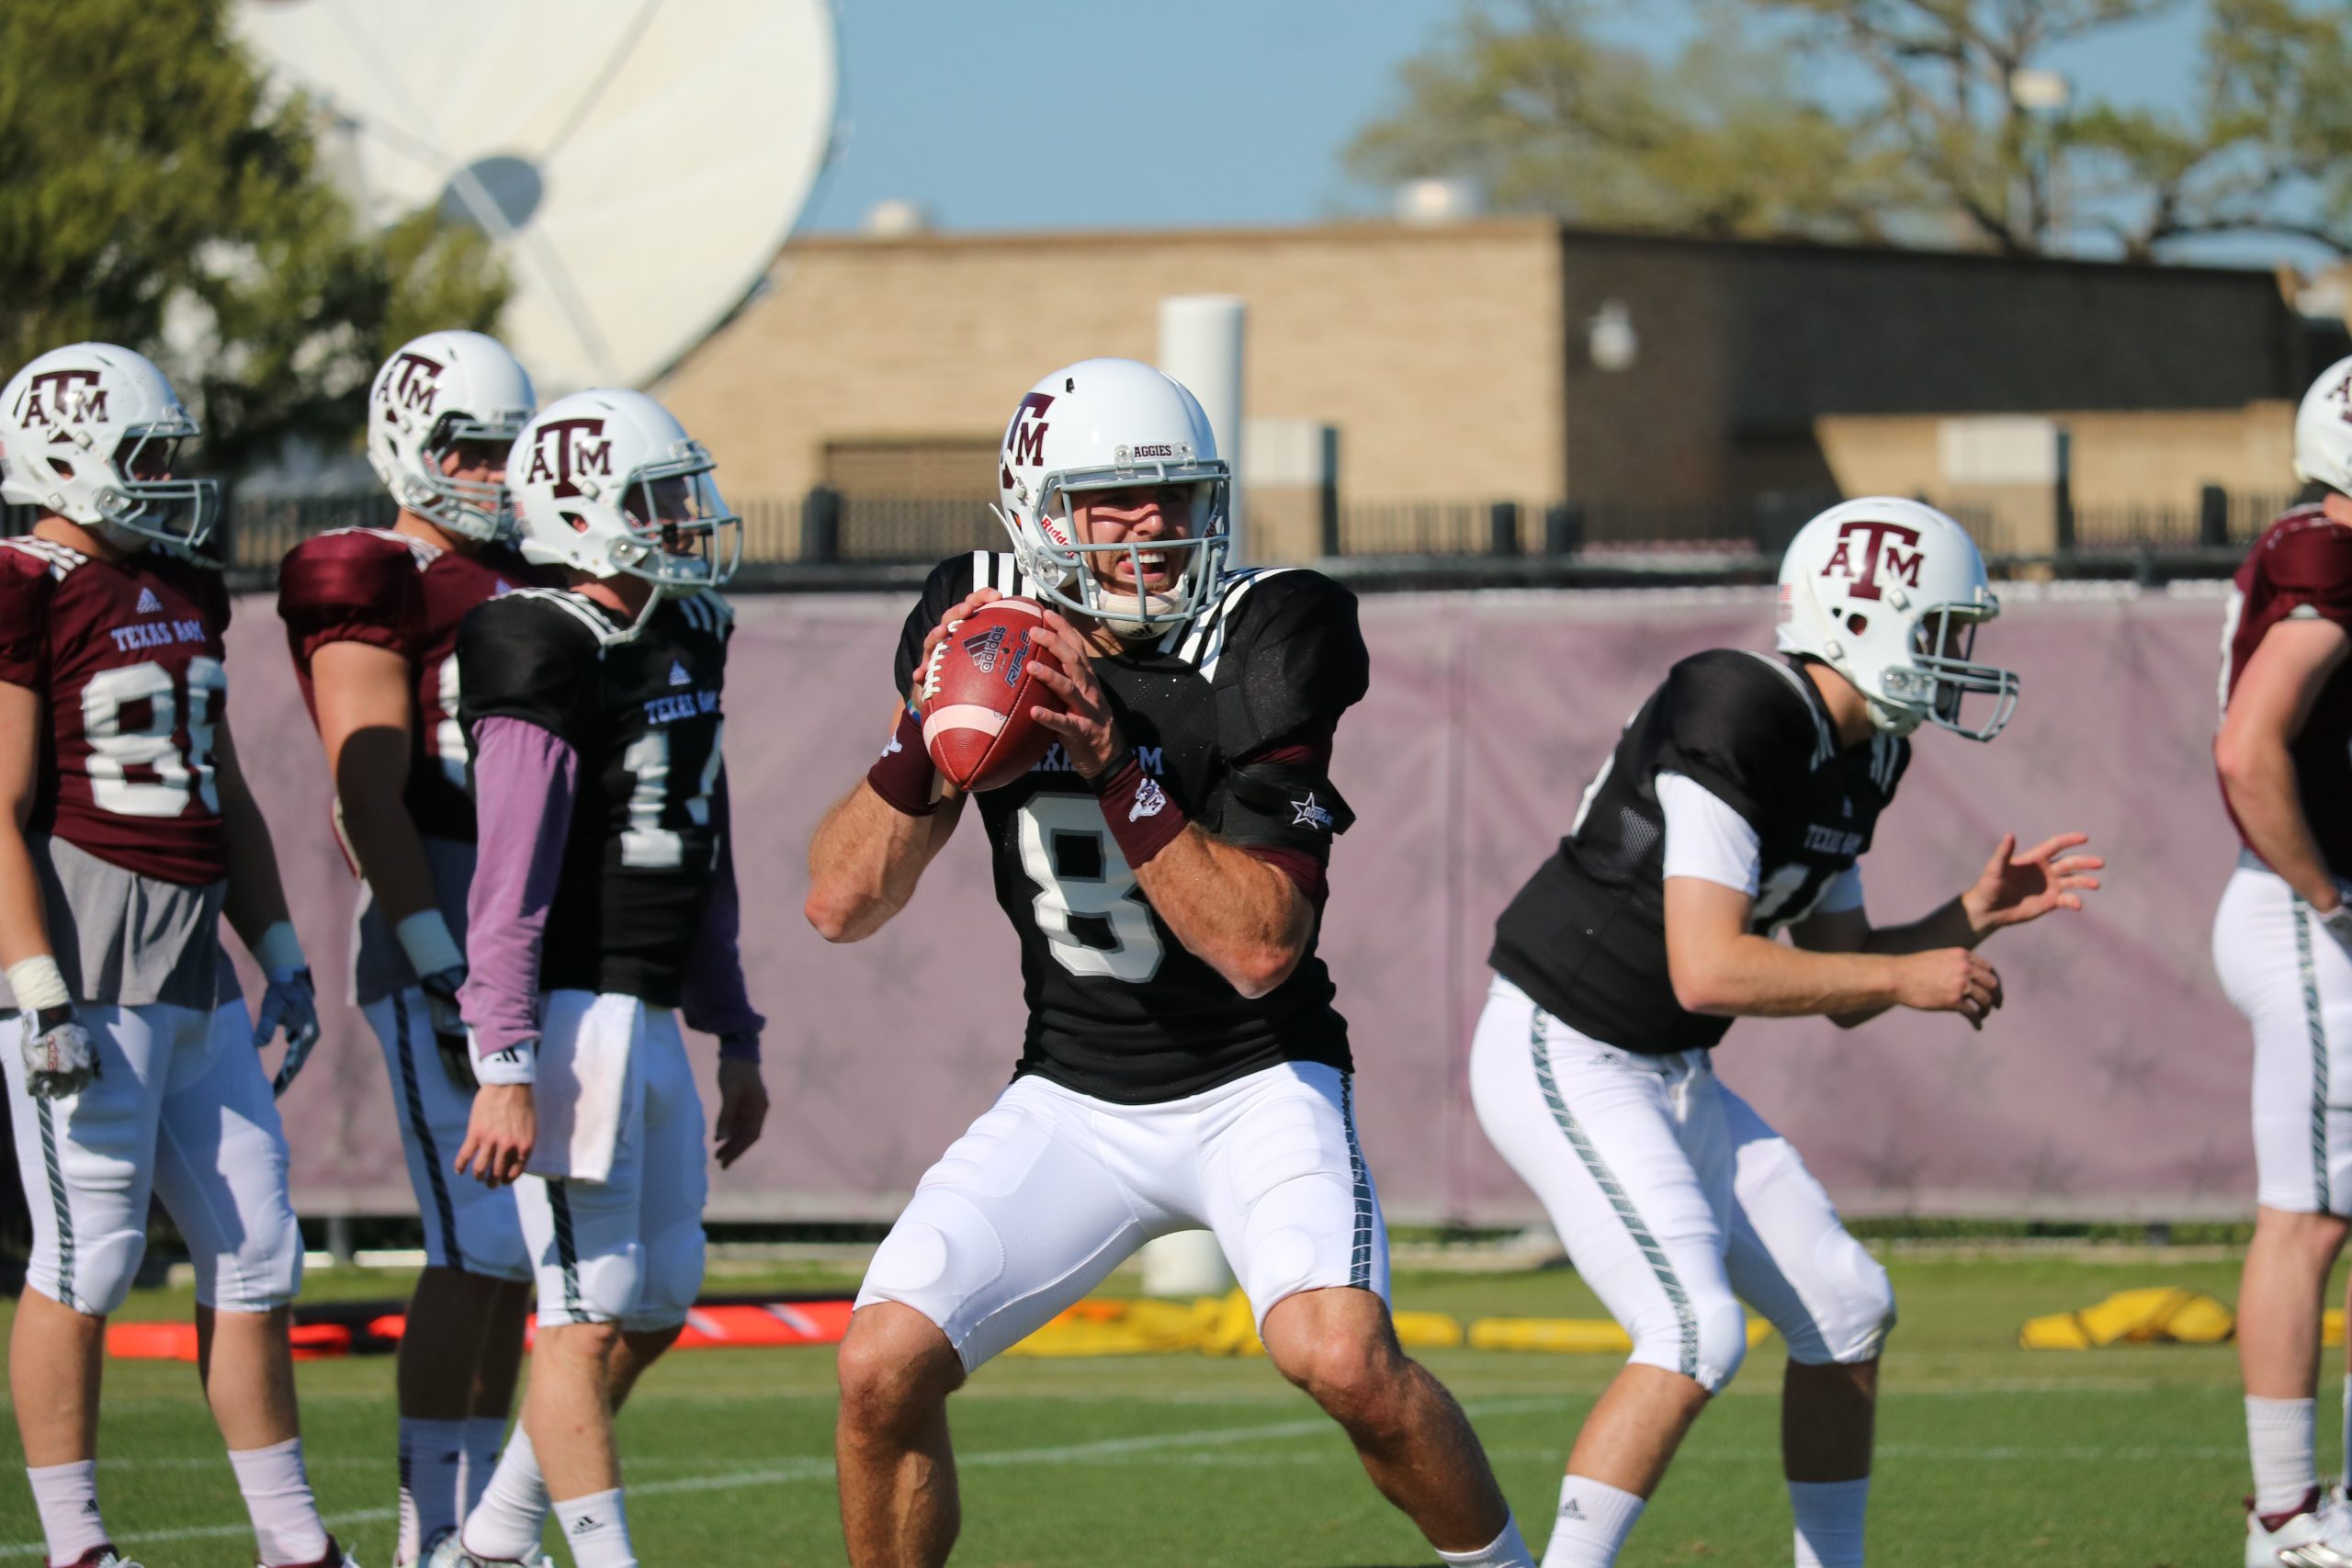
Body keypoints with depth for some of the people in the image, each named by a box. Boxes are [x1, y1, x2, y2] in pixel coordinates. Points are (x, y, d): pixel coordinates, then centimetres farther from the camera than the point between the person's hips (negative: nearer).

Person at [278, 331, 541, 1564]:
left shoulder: (519, 587, 19)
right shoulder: (374, 589, -6)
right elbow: (372, 792, -13)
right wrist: (440, 963, -19)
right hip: (441, 926, -8)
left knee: (510, 1252, 8)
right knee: (479, 1244, -12)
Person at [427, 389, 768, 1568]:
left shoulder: (689, 639, 14)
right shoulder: (549, 661, -14)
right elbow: (510, 883, -19)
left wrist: (736, 1040, 21)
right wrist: (509, 1069, -25)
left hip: (650, 1020, 9)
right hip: (570, 1015, -9)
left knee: (655, 1309, 14)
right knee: (587, 1313, -8)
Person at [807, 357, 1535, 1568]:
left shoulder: (1263, 644, -17)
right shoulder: (978, 629, -4)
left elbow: (1262, 947, -23)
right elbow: (840, 907, -5)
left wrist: (1118, 768, -32)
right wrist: (928, 738, -20)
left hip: (1257, 1089, -4)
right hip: (1071, 1099, 4)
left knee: (1344, 1361, -28)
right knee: (883, 1366, -13)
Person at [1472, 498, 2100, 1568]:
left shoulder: (1858, 757, 8)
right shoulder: (1741, 722, -24)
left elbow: (1840, 988, 15)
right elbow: (1709, 972, -29)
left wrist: (1973, 916, 2)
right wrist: (1905, 978, -21)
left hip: (1669, 1075, 10)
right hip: (1564, 1063, -10)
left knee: (1846, 1311, 9)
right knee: (1697, 1335, -22)